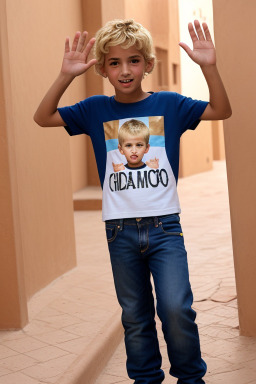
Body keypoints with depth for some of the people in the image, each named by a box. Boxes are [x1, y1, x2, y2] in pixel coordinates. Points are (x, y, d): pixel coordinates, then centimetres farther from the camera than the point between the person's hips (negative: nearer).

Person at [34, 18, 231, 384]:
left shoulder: (169, 104, 1)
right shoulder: (96, 110, 3)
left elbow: (222, 110, -3)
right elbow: (43, 117, 0)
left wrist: (209, 67, -18)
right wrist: (66, 75, -14)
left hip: (164, 226, -1)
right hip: (120, 230, 2)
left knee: (175, 308, -10)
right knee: (135, 316, 12)